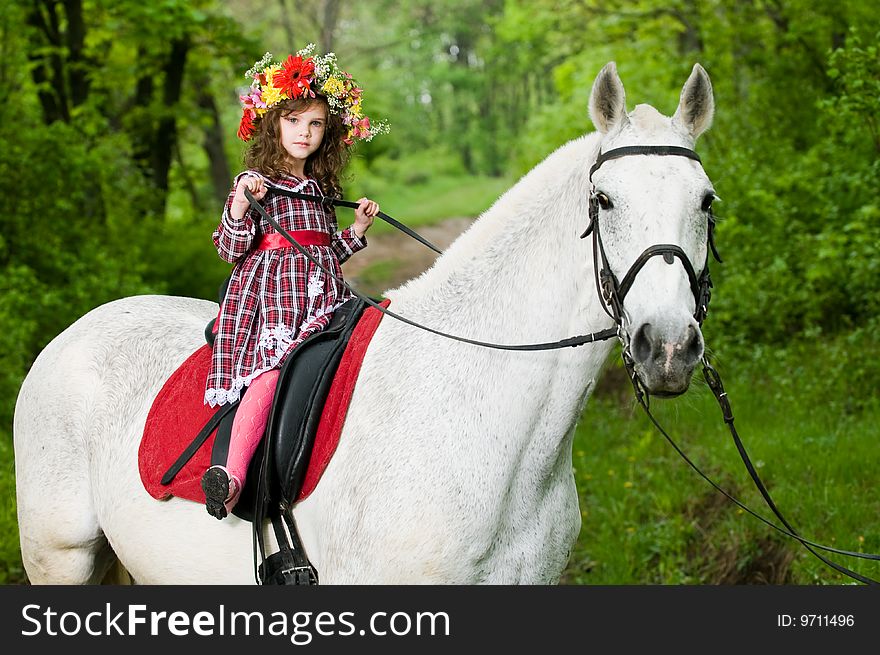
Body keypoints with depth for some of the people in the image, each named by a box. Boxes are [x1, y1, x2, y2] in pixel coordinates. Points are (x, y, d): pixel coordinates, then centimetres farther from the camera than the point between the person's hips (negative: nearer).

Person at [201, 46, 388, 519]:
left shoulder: (323, 190, 22)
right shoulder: (253, 182, 4)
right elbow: (231, 249, -4)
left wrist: (356, 229, 15)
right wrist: (240, 206, -18)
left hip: (321, 293, 7)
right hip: (268, 291, -7)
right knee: (270, 370, -27)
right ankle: (233, 474, -36)